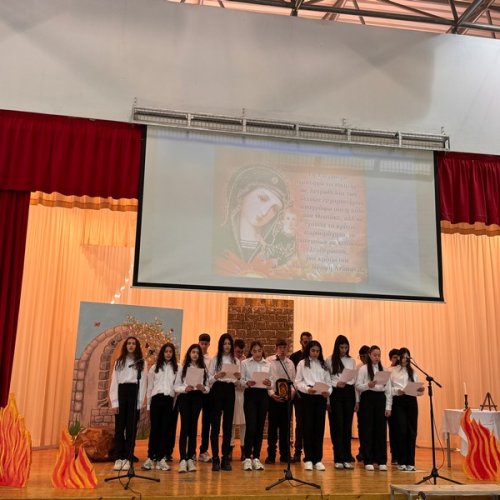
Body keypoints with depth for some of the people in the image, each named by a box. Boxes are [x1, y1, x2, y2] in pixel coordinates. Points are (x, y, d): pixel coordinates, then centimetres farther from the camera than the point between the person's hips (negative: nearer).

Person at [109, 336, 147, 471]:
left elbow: (142, 383, 2)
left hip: (134, 394, -1)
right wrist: (114, 402, -3)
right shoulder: (119, 362, 9)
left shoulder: (141, 363, 6)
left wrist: (139, 402, -7)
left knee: (131, 428, 0)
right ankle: (119, 458, 8)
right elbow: (114, 382, 5)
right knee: (119, 427, 2)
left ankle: (128, 458, 5)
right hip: (121, 394, 1)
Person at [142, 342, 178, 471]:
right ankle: (151, 457, 5)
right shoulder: (154, 368, 8)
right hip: (156, 399, 0)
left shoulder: (176, 369, 6)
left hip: (169, 400, 0)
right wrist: (148, 405, 7)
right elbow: (150, 387, 10)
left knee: (165, 429, 2)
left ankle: (161, 458, 8)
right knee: (154, 428, -1)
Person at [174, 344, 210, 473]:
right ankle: (183, 459, -10)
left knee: (193, 427, 4)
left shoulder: (203, 369, 9)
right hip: (185, 397, -2)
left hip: (197, 398, 2)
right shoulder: (182, 368, 4)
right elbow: (176, 386, 0)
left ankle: (190, 458, 9)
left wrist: (203, 388, -14)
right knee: (185, 427, -9)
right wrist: (185, 388, -18)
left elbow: (208, 388, 7)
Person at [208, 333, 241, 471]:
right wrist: (217, 376, -22)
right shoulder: (215, 359, 2)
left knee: (228, 425, 5)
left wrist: (238, 378, -11)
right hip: (217, 390, -3)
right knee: (215, 424, -3)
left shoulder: (236, 361, 11)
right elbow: (209, 379, -2)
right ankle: (215, 458, 2)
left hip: (230, 391, 3)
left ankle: (226, 458, 11)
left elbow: (238, 381, 11)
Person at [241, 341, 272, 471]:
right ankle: (247, 458, 1)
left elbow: (271, 383, 8)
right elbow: (241, 380, -3)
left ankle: (256, 458, 14)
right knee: (251, 427, -9)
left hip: (263, 395, 3)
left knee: (260, 427, 5)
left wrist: (269, 383, -14)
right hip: (250, 395, -3)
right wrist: (247, 383, -23)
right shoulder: (245, 363, 1)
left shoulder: (268, 364, 9)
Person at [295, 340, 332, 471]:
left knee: (319, 428, 4)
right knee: (308, 427, 0)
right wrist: (307, 389, -19)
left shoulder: (323, 365, 14)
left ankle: (318, 459, 11)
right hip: (307, 397, -3)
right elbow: (298, 382, -2)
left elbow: (328, 382, 9)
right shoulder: (302, 364, 4)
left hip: (321, 398, 3)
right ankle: (308, 459, 7)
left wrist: (328, 391, -11)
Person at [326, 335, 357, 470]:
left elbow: (355, 380, 12)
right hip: (335, 394, -3)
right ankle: (338, 459, 4)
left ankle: (347, 458, 12)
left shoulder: (351, 361, 11)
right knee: (337, 426, -2)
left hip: (349, 394, 3)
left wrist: (357, 400, 6)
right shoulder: (329, 360, 0)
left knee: (347, 426, 6)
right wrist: (336, 384, -17)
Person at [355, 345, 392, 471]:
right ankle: (368, 461, 7)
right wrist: (368, 385, -25)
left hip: (380, 399, 3)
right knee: (367, 430, 0)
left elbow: (388, 389, 9)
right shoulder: (363, 369, 0)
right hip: (368, 399, -3)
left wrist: (388, 406, 4)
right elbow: (357, 386, -6)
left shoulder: (384, 370, 10)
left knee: (381, 430, 4)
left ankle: (382, 461, 12)